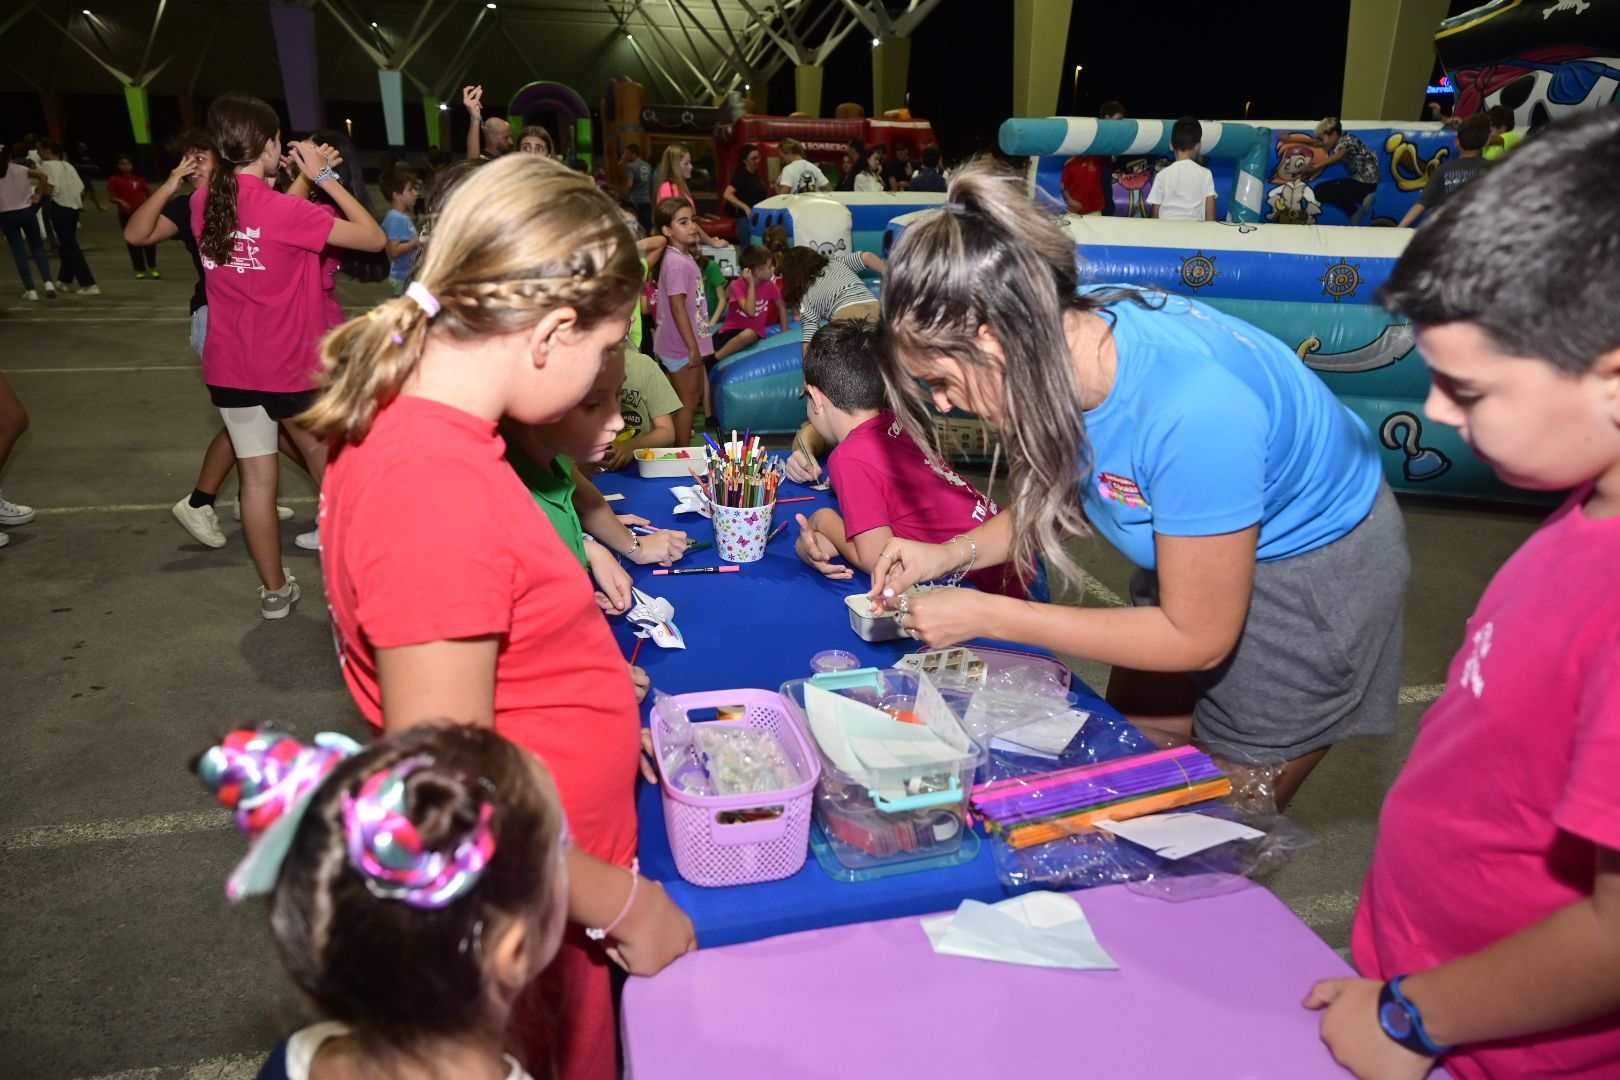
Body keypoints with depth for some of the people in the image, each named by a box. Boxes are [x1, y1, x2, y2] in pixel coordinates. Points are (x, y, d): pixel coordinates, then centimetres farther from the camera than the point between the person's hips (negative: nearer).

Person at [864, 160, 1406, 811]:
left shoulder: (1191, 408, -40)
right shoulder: (1071, 331, -19)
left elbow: (1198, 636, -26)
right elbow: (1068, 496, 2)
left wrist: (983, 616, -25)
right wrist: (952, 553, -14)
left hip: (1314, 569, -6)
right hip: (1198, 543, 6)